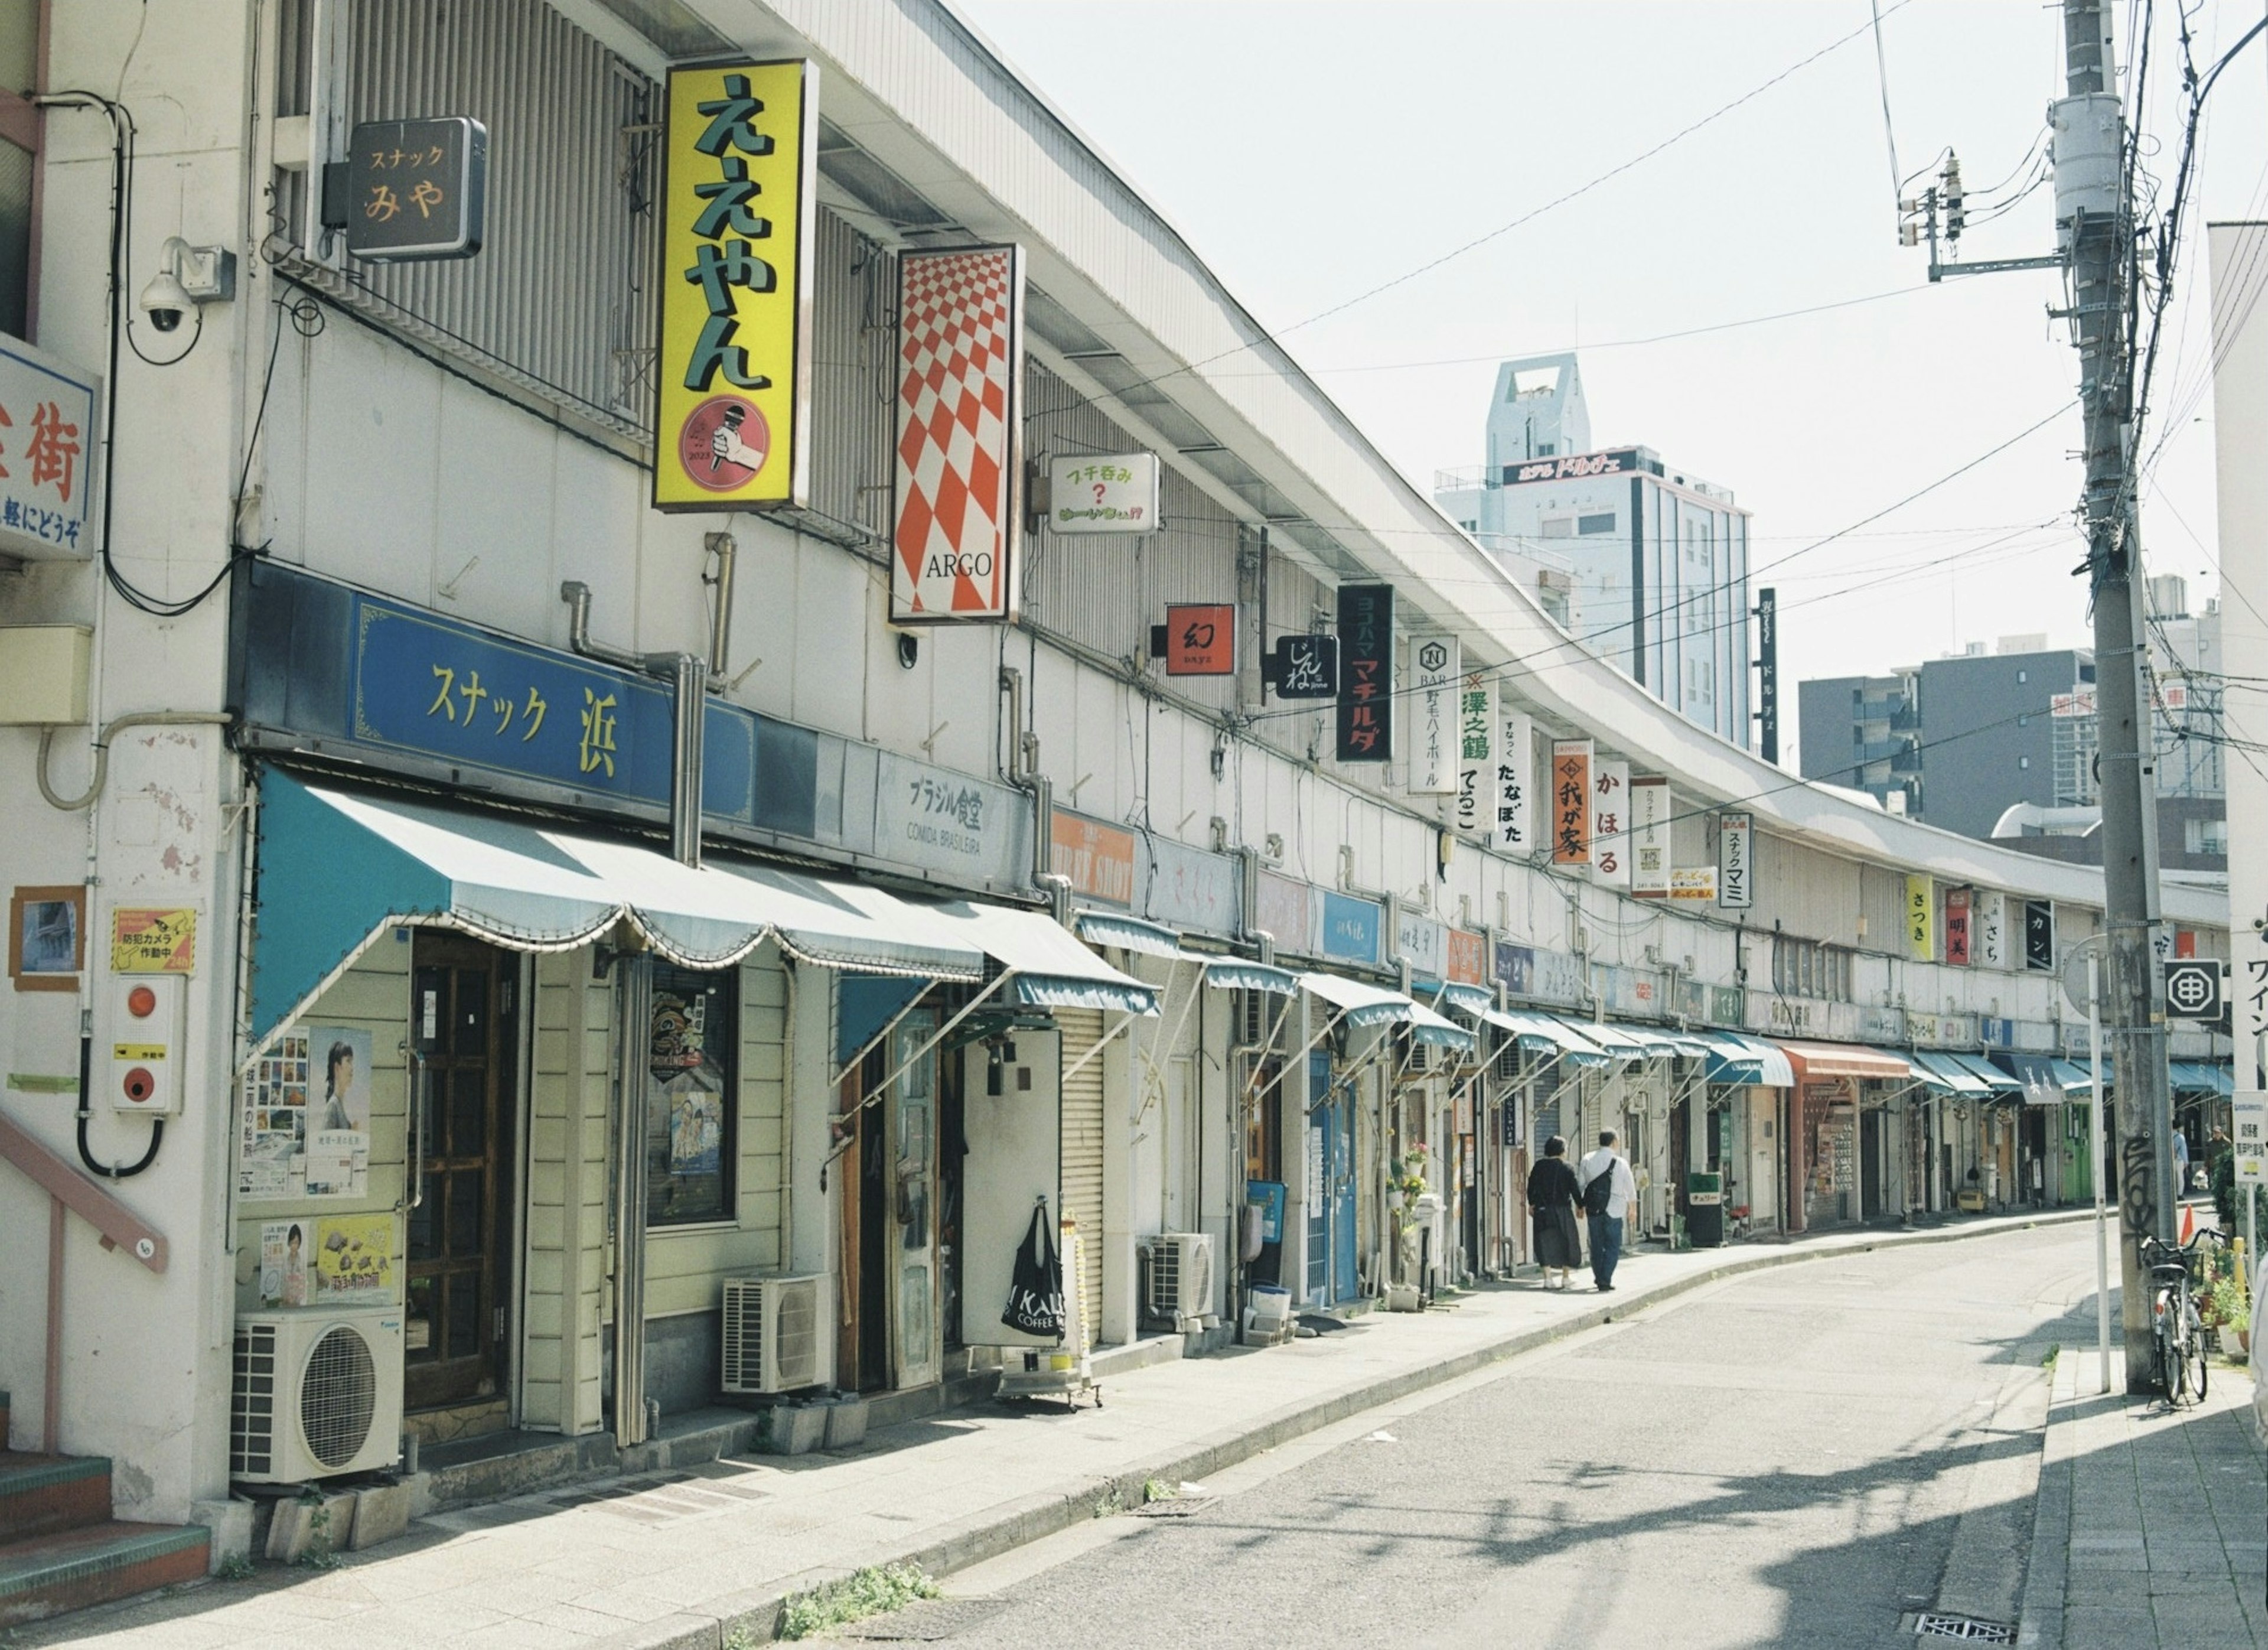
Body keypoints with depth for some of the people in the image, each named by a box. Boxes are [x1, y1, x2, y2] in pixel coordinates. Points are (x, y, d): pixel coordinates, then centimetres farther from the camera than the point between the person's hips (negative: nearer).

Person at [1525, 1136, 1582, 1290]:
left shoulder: (1538, 1167, 2)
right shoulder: (1566, 1169, -6)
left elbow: (1531, 1189, 4)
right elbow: (1575, 1189, -6)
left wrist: (1531, 1204, 17)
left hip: (1543, 1210, 2)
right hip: (1563, 1209, -2)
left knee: (1545, 1242, 3)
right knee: (1566, 1241, 13)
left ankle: (1547, 1278, -4)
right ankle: (1566, 1276, 21)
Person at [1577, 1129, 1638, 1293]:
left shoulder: (1587, 1160, 1)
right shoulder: (1620, 1163, -7)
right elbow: (1630, 1187, 2)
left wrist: (1581, 1205, 17)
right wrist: (1632, 1206, 18)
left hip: (1593, 1209, 3)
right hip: (1613, 1210, -3)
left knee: (1596, 1245, 16)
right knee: (1613, 1247, 3)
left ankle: (1599, 1278, 27)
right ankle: (1605, 1282, -6)